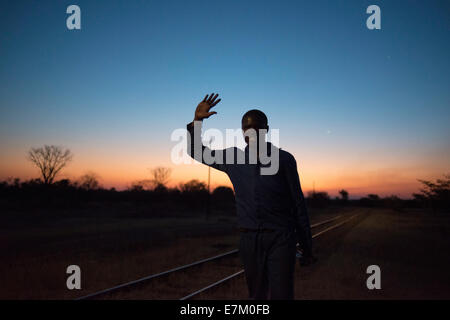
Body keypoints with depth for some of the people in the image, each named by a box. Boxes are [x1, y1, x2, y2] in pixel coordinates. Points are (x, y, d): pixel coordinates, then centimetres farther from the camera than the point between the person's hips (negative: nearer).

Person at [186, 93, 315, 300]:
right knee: (257, 295, 14)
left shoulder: (284, 159, -3)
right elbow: (196, 151, 16)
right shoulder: (233, 159, 5)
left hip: (280, 239, -3)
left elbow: (298, 205, 1)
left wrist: (307, 247, 3)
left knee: (281, 295, -11)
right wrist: (197, 120, -1)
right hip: (249, 240, 3)